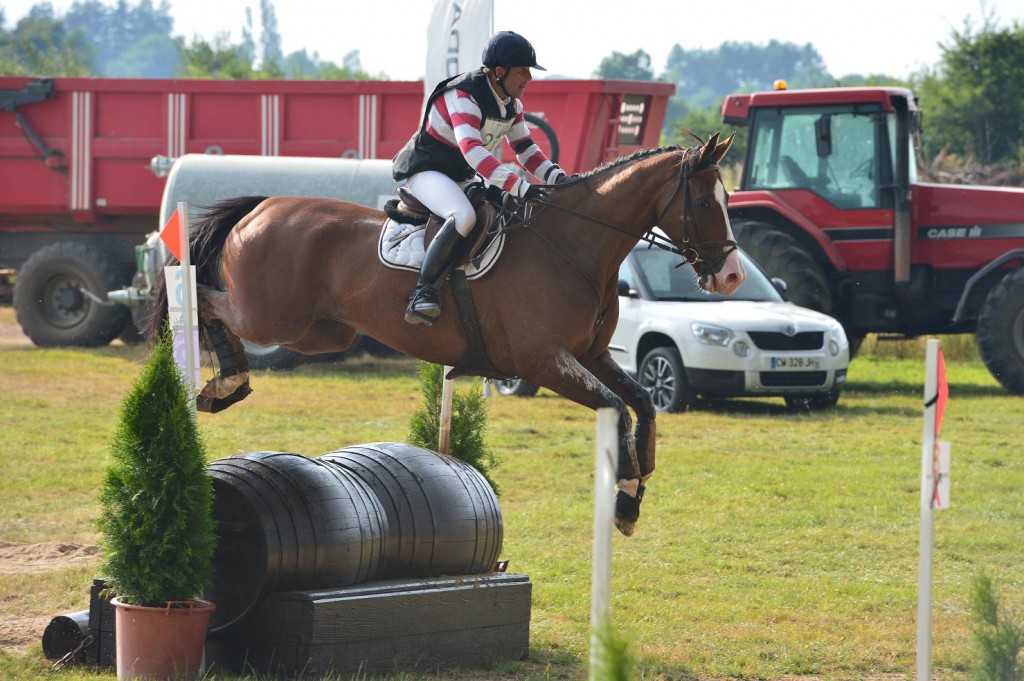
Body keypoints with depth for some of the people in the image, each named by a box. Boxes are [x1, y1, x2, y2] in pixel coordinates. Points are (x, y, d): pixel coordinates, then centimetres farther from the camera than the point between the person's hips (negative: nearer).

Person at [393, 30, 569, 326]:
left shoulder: (511, 104, 3)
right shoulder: (463, 97, -26)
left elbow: (525, 149, 9)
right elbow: (472, 151, -39)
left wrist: (556, 177, -13)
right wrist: (523, 188, -46)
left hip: (462, 179, 10)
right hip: (425, 171, -10)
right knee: (464, 217, -37)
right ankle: (422, 292, -35)